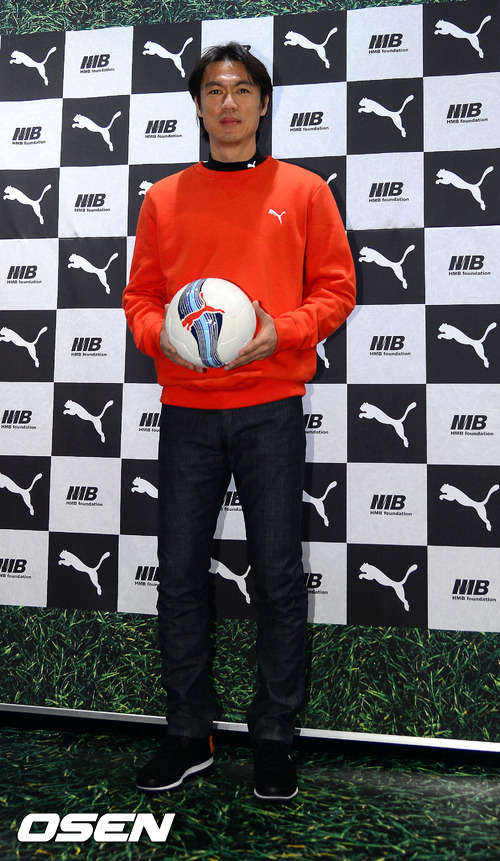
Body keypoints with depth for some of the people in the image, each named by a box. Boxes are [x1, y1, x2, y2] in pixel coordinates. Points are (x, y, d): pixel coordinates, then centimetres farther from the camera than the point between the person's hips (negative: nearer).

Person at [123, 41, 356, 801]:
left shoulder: (304, 191, 7)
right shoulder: (164, 198, 13)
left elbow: (335, 288, 4)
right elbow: (140, 296, 12)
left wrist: (282, 331, -14)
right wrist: (161, 335, -9)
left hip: (271, 409, -2)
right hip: (187, 411, 3)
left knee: (278, 579, 2)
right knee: (180, 575, 6)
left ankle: (274, 736, 20)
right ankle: (188, 734, 23)